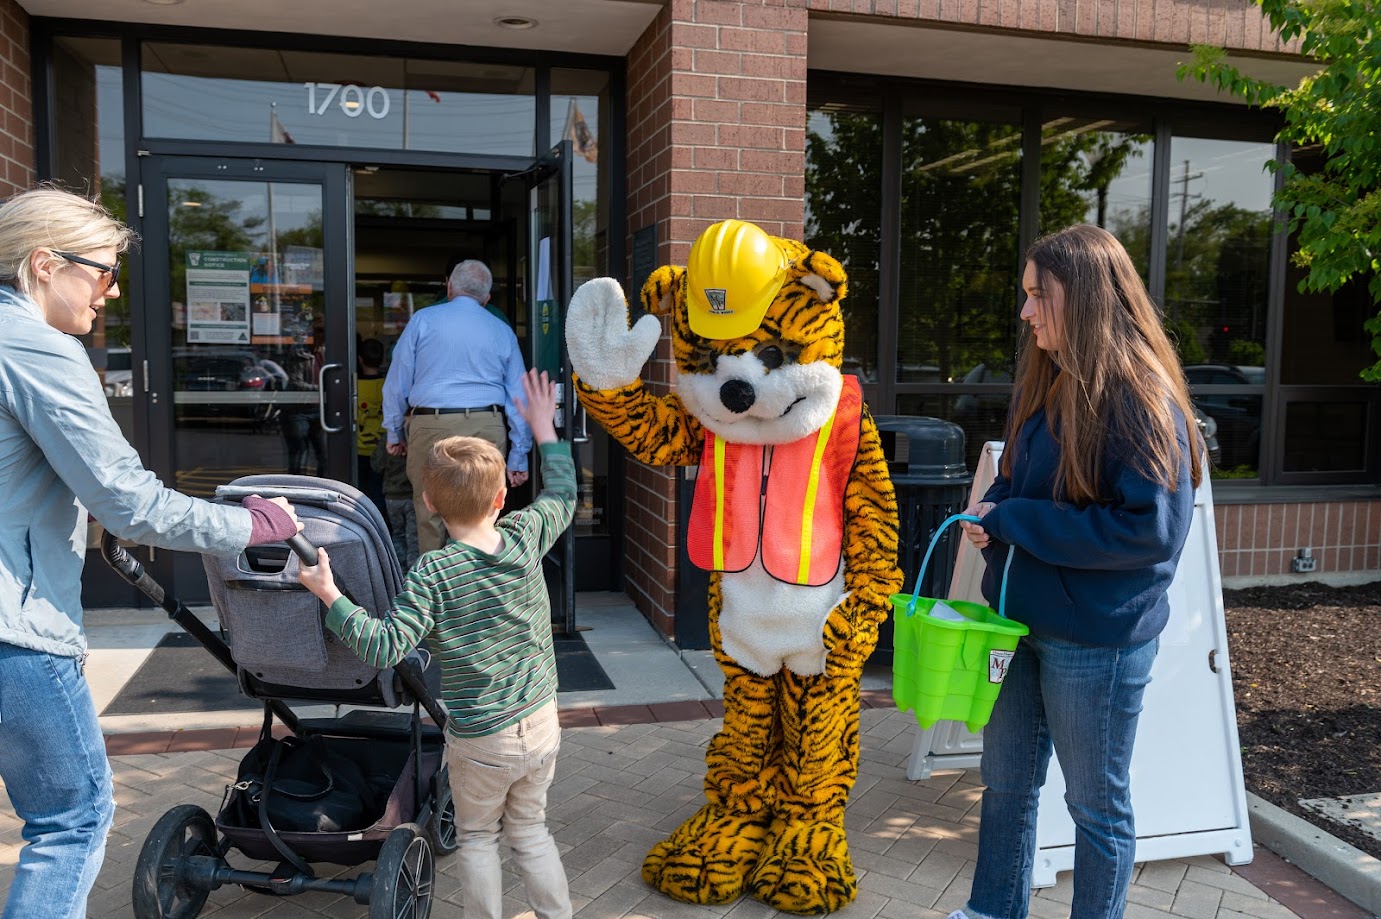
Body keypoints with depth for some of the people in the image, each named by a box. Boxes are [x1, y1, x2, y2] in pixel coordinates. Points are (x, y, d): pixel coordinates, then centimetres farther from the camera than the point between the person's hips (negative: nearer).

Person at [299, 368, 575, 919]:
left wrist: (330, 596, -20)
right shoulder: (525, 537, -9)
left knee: (477, 836, 20)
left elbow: (385, 648, -25)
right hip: (542, 725, 4)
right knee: (529, 830, 23)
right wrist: (545, 430, 19)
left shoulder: (433, 573, -20)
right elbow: (562, 494, 11)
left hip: (480, 741, -4)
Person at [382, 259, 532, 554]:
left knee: (430, 515, 5)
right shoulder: (503, 332, 13)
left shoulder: (423, 319, 6)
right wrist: (518, 457, 14)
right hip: (486, 430, 2)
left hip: (431, 427, -2)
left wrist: (394, 432, 15)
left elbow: (397, 381, 6)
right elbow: (519, 398, 11)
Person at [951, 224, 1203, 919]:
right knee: (1006, 784, 20)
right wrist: (991, 511, -6)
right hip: (1021, 622, 8)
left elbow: (1152, 528, -25)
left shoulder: (1140, 397, -18)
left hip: (1096, 639, -8)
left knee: (1097, 804, 11)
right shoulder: (1046, 386, 7)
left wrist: (1013, 521, -20)